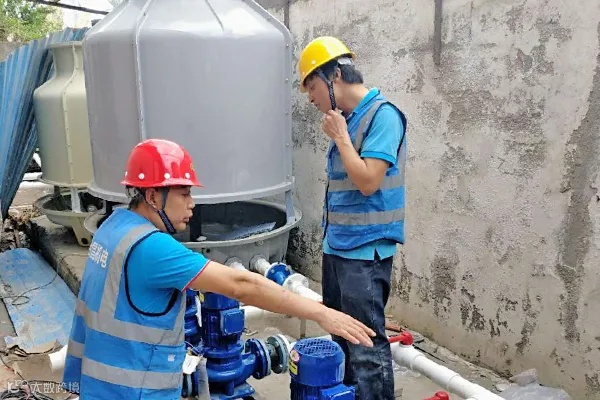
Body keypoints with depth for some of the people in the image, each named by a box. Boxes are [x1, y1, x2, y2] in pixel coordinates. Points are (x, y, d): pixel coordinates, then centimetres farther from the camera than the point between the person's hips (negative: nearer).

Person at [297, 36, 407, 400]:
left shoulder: (383, 115, -14)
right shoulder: (345, 119, 10)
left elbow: (367, 182, -21)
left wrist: (340, 137, -13)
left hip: (365, 251, -9)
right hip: (337, 245, 9)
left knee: (366, 344, -1)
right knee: (342, 336, 19)